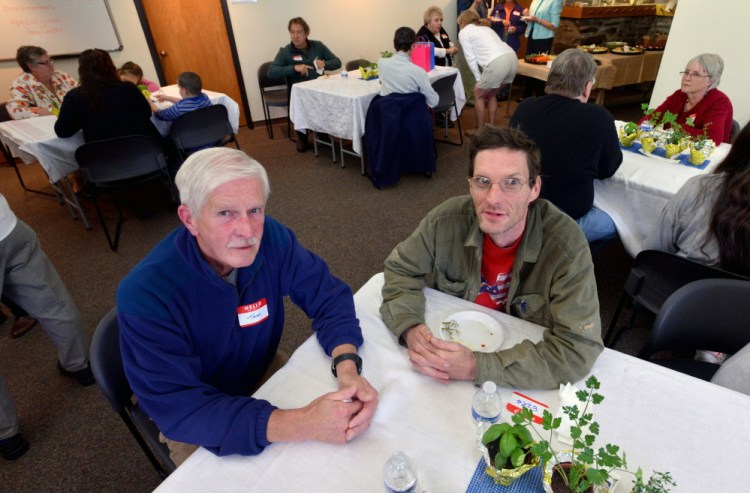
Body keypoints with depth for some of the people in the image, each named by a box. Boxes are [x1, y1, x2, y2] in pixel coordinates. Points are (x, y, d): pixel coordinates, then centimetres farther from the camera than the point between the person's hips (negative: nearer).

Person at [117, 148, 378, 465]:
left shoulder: (270, 237, -21)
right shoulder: (145, 295, -32)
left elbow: (329, 297, -15)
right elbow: (178, 408, -34)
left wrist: (347, 367, -35)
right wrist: (303, 424, -43)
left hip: (264, 373, 3)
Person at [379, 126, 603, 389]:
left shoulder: (566, 244, -24)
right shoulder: (446, 220, -17)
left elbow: (578, 349, -26)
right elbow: (401, 270, -4)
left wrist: (476, 367, -32)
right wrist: (410, 328, -22)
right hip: (452, 344, 1)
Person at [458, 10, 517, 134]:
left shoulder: (464, 32, 13)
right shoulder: (485, 27, 34)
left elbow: (470, 58, 6)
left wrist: (478, 79, 14)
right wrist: (483, 78, 22)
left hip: (497, 62, -7)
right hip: (512, 58, 7)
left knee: (478, 95, 13)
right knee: (490, 94, 25)